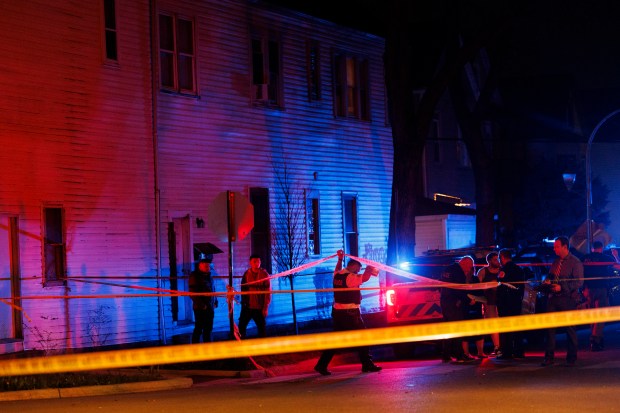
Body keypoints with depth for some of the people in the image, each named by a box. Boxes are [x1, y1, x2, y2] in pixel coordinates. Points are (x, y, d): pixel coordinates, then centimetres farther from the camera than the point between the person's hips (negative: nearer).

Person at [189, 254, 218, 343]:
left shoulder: (208, 275, 16)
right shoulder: (195, 276, -9)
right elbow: (192, 293, -15)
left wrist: (215, 302, 12)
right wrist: (201, 305, -19)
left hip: (210, 308, 8)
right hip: (200, 308, -8)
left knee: (208, 329, 12)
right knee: (198, 329, -5)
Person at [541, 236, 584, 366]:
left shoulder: (575, 262, -6)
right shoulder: (556, 262, 14)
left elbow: (579, 282, -11)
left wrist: (562, 287, -19)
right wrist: (547, 281, 2)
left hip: (568, 299, -6)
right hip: (553, 297, 6)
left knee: (570, 329, 2)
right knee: (550, 327, 0)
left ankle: (571, 359, 11)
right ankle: (549, 357, 4)